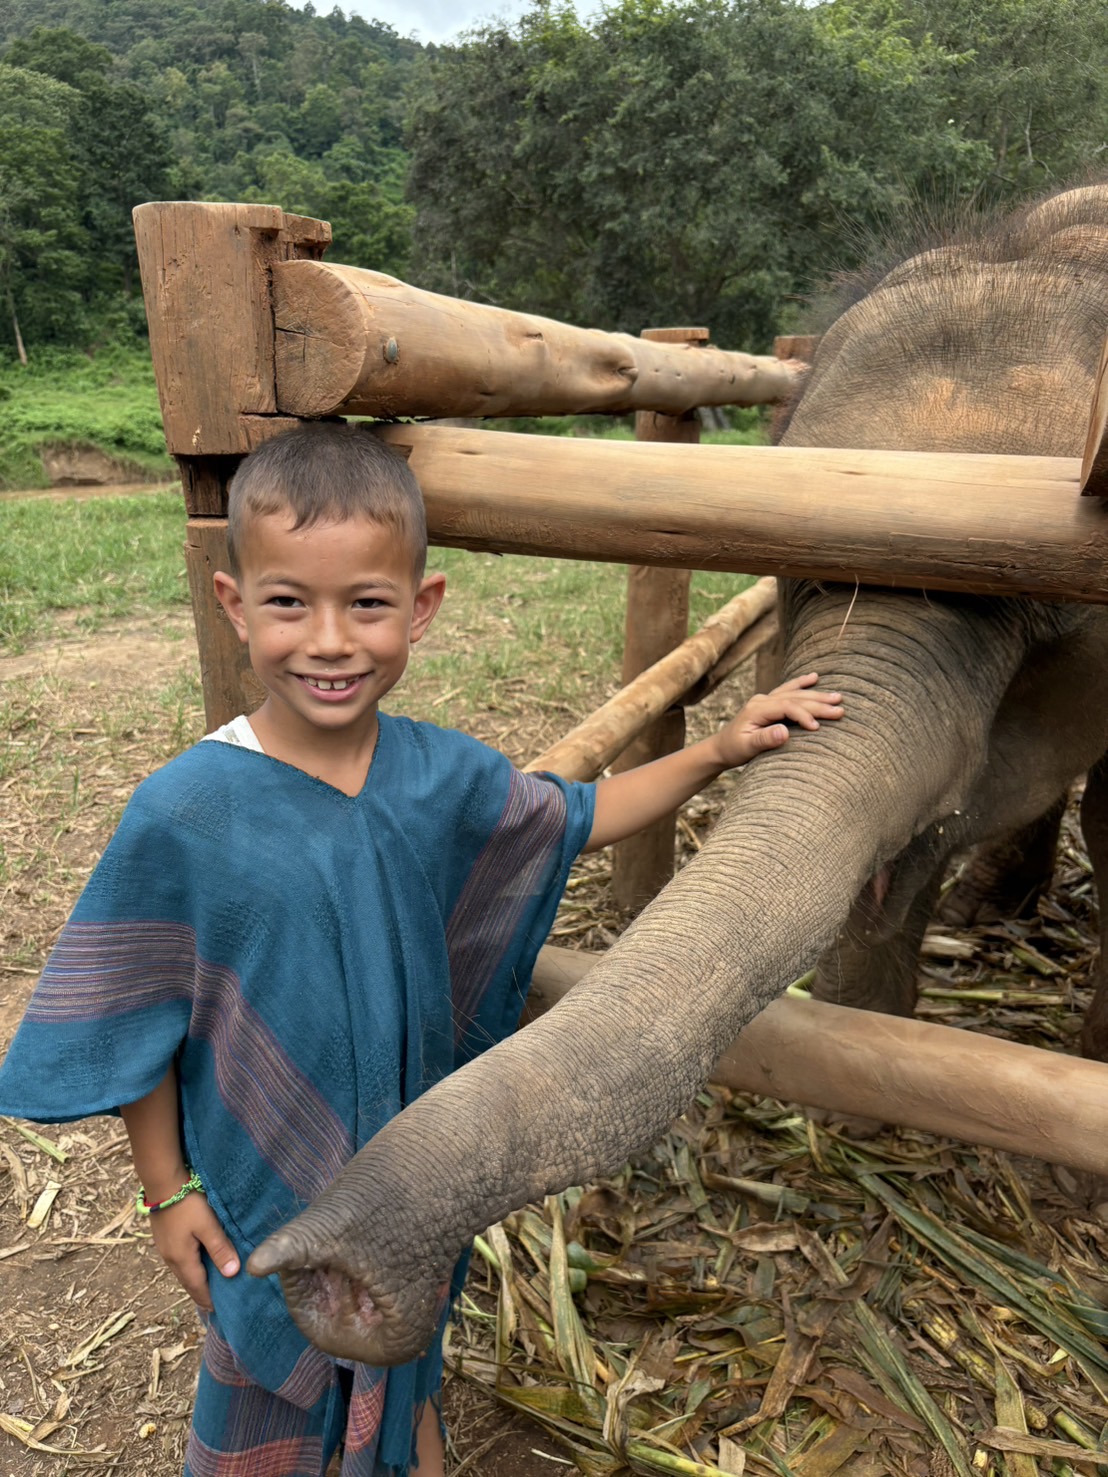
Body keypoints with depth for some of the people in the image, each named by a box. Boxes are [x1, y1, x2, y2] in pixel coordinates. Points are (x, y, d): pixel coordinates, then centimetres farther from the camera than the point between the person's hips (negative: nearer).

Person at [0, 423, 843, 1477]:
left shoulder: (443, 775, -16)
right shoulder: (184, 812, -26)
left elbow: (577, 818, 1)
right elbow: (134, 1021, -14)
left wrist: (718, 750, -6)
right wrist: (168, 1191, -7)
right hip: (261, 1182, -3)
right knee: (265, 1363, 24)